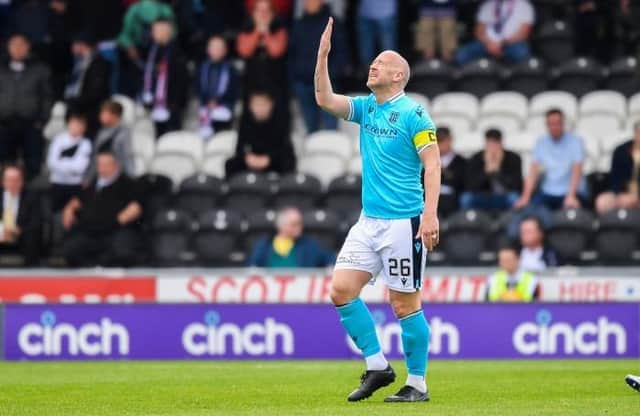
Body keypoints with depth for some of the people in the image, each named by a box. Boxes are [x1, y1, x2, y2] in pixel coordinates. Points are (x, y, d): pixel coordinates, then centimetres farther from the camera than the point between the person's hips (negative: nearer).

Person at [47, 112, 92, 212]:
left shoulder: (85, 144, -3)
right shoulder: (59, 139, 2)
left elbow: (80, 167, -11)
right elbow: (51, 162, -4)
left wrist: (62, 163, -6)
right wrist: (71, 166, -9)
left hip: (75, 186, -2)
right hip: (57, 184, 2)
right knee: (56, 211, 3)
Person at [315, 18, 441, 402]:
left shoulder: (412, 114, -9)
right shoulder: (366, 108, 12)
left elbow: (433, 165, -13)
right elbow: (325, 99, 6)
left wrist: (430, 214, -21)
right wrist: (323, 54, -3)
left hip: (403, 222, -7)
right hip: (369, 221, 7)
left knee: (405, 303, -3)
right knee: (342, 289, -2)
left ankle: (418, 384, 7)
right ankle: (377, 366, 8)